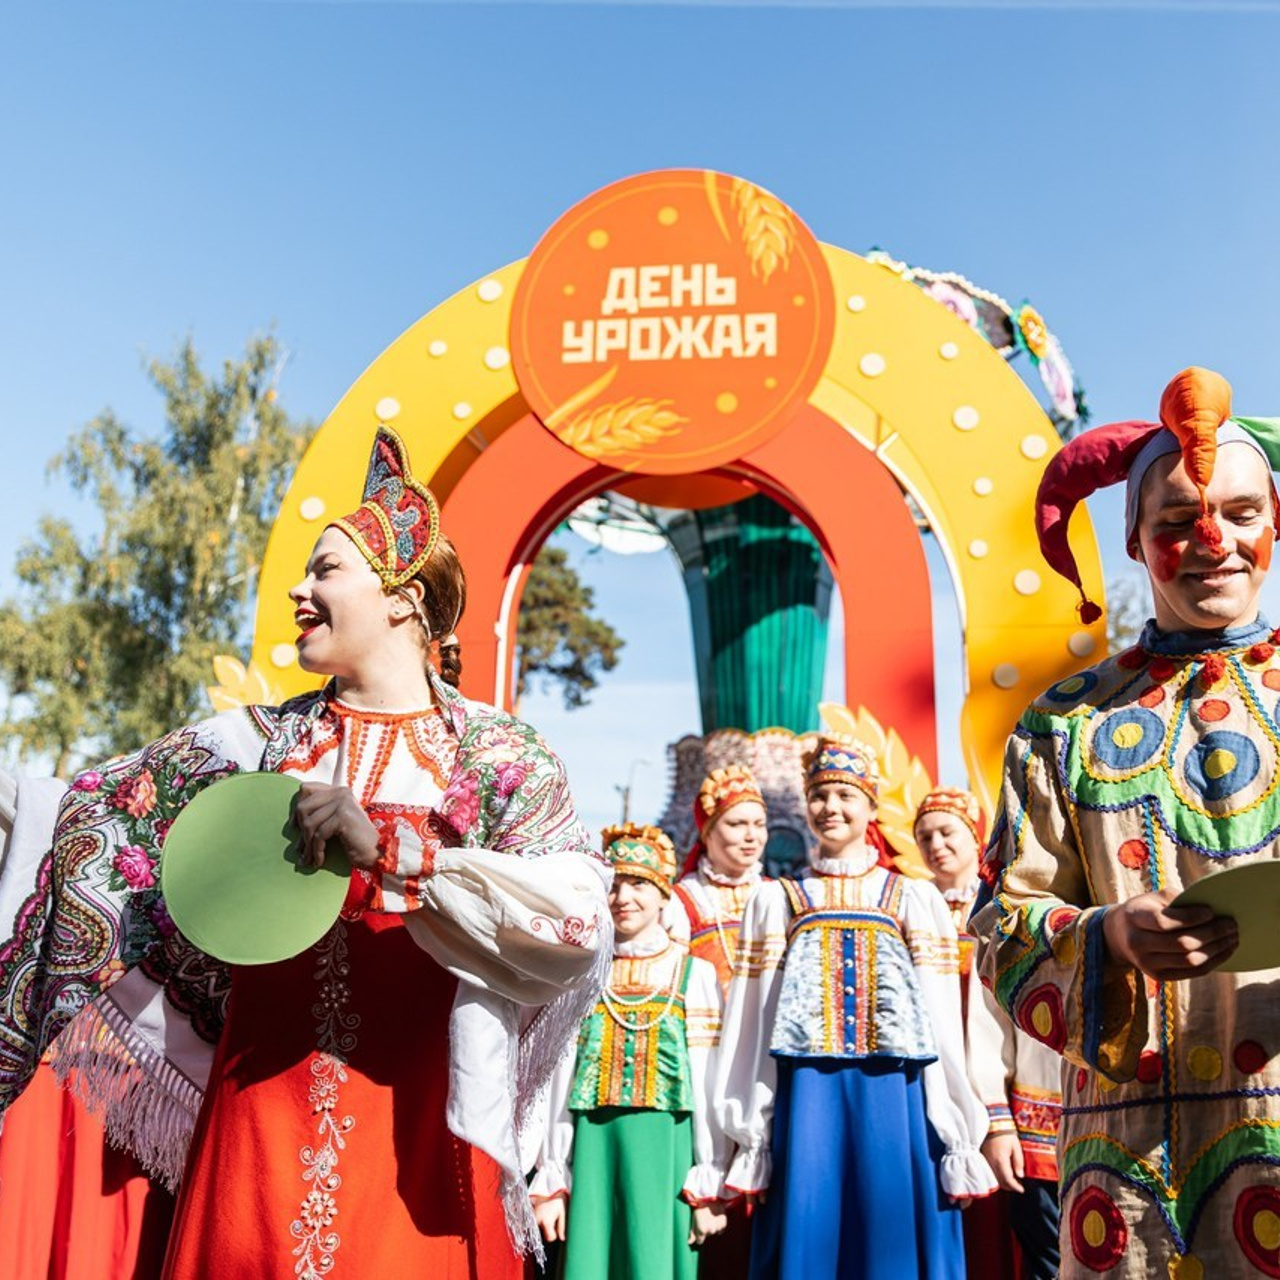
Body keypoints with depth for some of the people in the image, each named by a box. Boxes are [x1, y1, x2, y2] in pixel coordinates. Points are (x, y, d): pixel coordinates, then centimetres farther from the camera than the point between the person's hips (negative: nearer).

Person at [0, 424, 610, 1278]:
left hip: (415, 1139, -3)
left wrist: (387, 848, -28)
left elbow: (580, 919, -23)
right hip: (260, 1121, 3)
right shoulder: (262, 740, 4)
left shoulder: (498, 756, -7)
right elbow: (95, 810, 18)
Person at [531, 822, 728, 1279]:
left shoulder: (694, 975, 3)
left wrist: (708, 1186, -2)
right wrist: (550, 1182, 5)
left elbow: (707, 1086, 1)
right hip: (592, 1147, 2)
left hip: (663, 1150, -2)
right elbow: (561, 1080, 7)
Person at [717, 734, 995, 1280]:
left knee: (892, 1232, 1)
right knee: (809, 1235, 1)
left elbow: (943, 1020, 6)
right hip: (807, 1089, 0)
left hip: (891, 1090, 0)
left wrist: (957, 1134, 1)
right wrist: (750, 1135, 3)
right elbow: (752, 1021, 8)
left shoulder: (914, 898, 10)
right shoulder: (776, 900, 12)